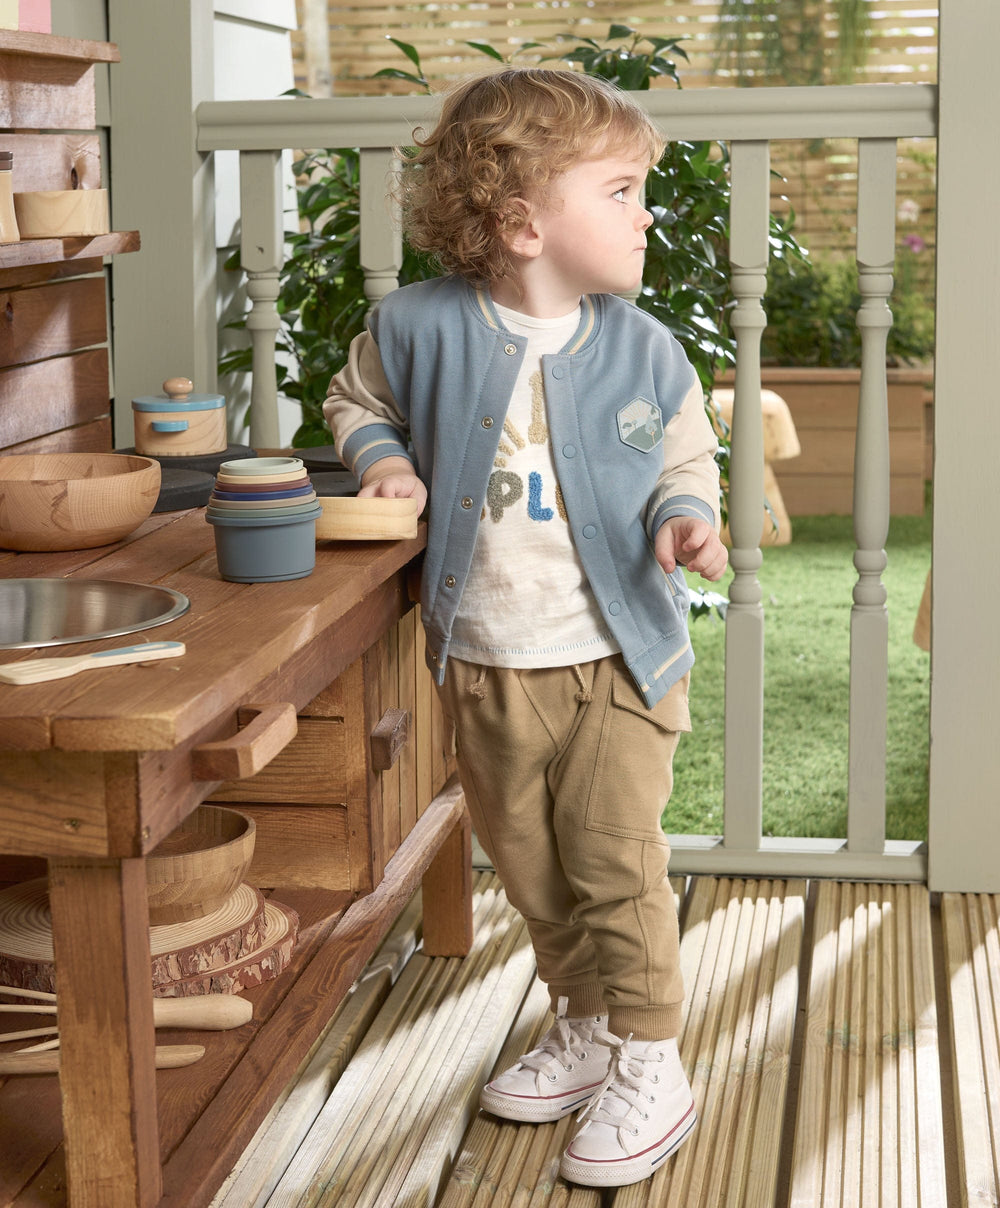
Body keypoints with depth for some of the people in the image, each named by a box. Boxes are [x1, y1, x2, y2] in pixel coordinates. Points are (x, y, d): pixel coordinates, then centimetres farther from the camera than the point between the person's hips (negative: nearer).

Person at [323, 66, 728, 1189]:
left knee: (613, 855, -4)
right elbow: (356, 400, 12)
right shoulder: (418, 326, -8)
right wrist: (382, 456, -8)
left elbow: (686, 461, 7)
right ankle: (584, 1026, 36)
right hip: (486, 663, 2)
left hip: (617, 655, -2)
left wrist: (685, 514, -14)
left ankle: (649, 1066, 14)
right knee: (525, 859, 15)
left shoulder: (646, 351, -6)